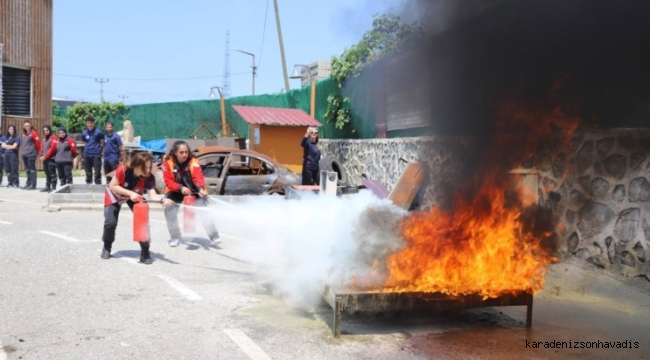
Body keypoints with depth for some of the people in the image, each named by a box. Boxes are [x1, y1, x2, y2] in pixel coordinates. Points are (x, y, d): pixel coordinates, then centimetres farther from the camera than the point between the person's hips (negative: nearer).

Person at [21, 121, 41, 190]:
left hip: (31, 154, -8)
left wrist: (37, 152, -2)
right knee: (27, 169, 12)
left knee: (32, 169, -7)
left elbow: (37, 143, -9)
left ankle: (33, 185, -7)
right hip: (24, 154, 8)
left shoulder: (33, 133, -8)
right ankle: (28, 183, 20)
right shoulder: (24, 134, 15)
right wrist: (24, 150, 18)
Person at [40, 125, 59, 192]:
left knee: (52, 173, -9)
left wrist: (45, 156, -14)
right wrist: (42, 156, 2)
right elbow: (43, 147, 18)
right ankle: (47, 187, 21)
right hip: (45, 159, 9)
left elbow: (52, 148, -16)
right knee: (47, 173, 14)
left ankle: (53, 187, -6)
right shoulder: (45, 137, 18)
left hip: (51, 158, -9)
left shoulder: (54, 137, -9)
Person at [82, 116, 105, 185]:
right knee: (88, 172, 12)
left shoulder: (98, 132, -5)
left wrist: (100, 151, 6)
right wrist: (89, 149, 10)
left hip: (96, 154, -4)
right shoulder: (84, 133, 6)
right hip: (87, 155, 4)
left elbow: (102, 143, 2)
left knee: (97, 172, -4)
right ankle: (88, 185, 20)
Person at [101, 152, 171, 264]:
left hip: (134, 196, 2)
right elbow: (112, 186, -29)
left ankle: (145, 253, -3)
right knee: (111, 222, -12)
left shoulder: (149, 177, -31)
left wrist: (162, 200, -60)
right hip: (114, 195, -2)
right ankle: (106, 248, 20)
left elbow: (152, 195, -39)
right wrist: (130, 193, -39)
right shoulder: (123, 170, -38)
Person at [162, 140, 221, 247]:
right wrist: (180, 188, -36)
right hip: (176, 192, 2)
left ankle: (214, 237, -4)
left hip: (194, 191, -2)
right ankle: (175, 238, 14)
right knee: (169, 212, -6)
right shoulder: (168, 163, -18)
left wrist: (201, 188, -55)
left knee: (204, 211, -12)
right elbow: (168, 181, -19)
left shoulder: (193, 161, -22)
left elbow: (198, 176, -35)